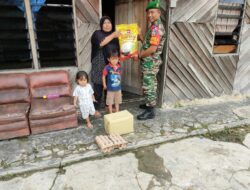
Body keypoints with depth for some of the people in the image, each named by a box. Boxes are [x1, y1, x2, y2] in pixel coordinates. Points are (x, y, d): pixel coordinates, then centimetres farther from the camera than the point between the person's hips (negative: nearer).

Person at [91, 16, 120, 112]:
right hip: (99, 66, -5)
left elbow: (117, 49, 24)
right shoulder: (97, 34, -3)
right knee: (98, 87, -2)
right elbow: (100, 43, -24)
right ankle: (96, 108, 11)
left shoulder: (114, 36, 15)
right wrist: (112, 36, -25)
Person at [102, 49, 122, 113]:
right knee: (110, 102, 10)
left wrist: (119, 84, 11)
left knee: (117, 102, 18)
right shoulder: (107, 67, -17)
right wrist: (104, 85, -5)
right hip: (110, 89, -4)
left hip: (118, 88, 4)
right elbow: (103, 76, -8)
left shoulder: (119, 67, -5)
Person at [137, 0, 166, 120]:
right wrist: (141, 37, 9)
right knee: (151, 84, 18)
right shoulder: (155, 26, 15)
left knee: (148, 86, -5)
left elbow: (153, 48, -25)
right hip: (151, 61, 10)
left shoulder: (156, 28, -18)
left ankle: (150, 111, 5)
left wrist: (140, 55, -12)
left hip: (150, 62, -10)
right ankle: (150, 104, 33)